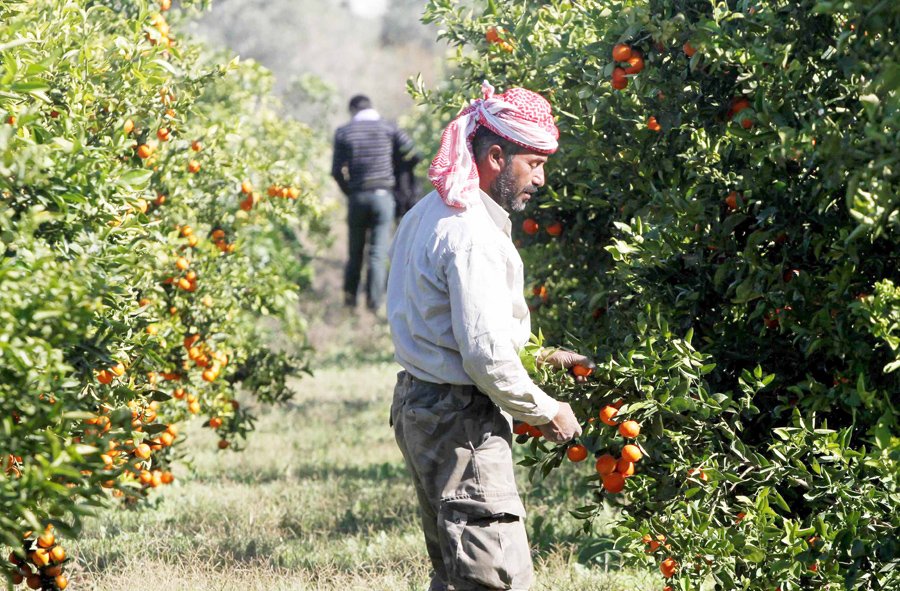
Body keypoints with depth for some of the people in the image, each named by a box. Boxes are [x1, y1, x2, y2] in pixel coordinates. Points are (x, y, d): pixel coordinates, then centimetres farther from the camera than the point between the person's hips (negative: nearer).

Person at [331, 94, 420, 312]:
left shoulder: (344, 132, 2)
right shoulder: (388, 128, 2)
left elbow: (338, 171, -1)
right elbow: (412, 154, -6)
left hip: (357, 196, 1)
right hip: (383, 195, -1)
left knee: (356, 249, 14)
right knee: (378, 251, 3)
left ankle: (350, 295, 15)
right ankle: (374, 298, -2)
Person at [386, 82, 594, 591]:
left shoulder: (430, 213, 14)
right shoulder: (472, 234, -19)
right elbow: (487, 357, -22)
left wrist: (540, 355, 20)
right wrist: (546, 411, -9)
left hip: (420, 404, 11)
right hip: (462, 421, -11)